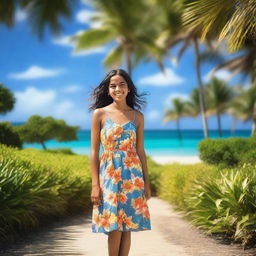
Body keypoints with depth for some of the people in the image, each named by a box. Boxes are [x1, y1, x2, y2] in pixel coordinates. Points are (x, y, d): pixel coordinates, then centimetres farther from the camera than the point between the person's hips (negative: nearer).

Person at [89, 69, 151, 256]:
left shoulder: (137, 116, 7)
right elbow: (94, 150, -1)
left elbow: (140, 151, 9)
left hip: (133, 175, 2)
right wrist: (95, 184, -7)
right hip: (109, 174, -2)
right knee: (114, 226, -4)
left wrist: (147, 183, 5)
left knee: (127, 226, 3)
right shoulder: (100, 114, 0)